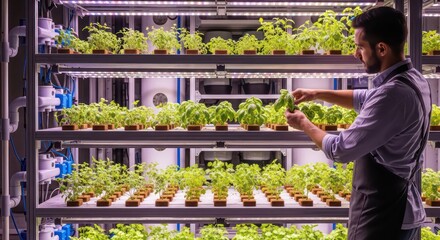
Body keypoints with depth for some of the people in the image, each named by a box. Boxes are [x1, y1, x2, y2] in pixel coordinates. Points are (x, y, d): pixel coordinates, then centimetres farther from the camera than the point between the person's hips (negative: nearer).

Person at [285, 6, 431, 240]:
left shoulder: (392, 94, -28)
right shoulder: (411, 78, 4)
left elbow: (341, 150, -22)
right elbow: (365, 99, 23)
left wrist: (304, 124, -5)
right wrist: (318, 93, 13)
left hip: (380, 214, -10)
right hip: (395, 206, 10)